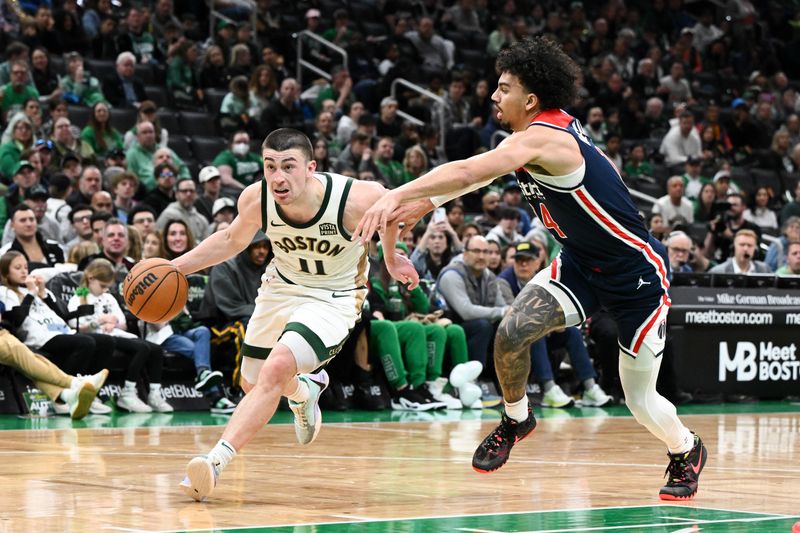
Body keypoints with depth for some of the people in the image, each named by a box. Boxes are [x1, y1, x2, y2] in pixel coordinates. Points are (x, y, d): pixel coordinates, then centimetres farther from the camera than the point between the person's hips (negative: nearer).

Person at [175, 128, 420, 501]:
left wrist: (391, 257, 4)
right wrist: (176, 266, -6)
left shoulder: (355, 200, -32)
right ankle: (306, 390, 53)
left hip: (334, 298, -5)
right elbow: (233, 239, 3)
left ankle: (216, 460, -29)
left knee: (276, 371, -27)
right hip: (282, 286, 5)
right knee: (253, 383, 19)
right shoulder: (255, 199, -20)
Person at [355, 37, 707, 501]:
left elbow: (469, 172, -41)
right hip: (581, 263, 8)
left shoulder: (542, 138, -28)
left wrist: (397, 195, -45)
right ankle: (516, 420, 12)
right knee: (512, 332, -15)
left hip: (637, 275, -8)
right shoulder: (544, 130, -1)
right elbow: (475, 176, 9)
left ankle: (687, 451, 33)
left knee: (641, 401, 1)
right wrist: (420, 203, -2)